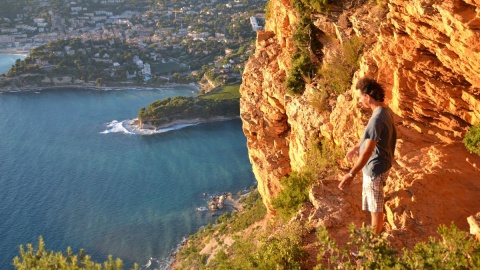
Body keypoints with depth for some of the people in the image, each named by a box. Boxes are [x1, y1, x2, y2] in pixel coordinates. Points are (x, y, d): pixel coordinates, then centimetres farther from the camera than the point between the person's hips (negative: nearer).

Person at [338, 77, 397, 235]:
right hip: (379, 164, 9)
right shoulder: (385, 110, 0)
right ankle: (375, 231, 44)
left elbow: (368, 151, -34)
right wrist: (356, 147, 28)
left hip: (375, 168, -9)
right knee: (374, 204, 26)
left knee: (375, 206, 10)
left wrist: (351, 174, -34)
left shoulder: (377, 118, -31)